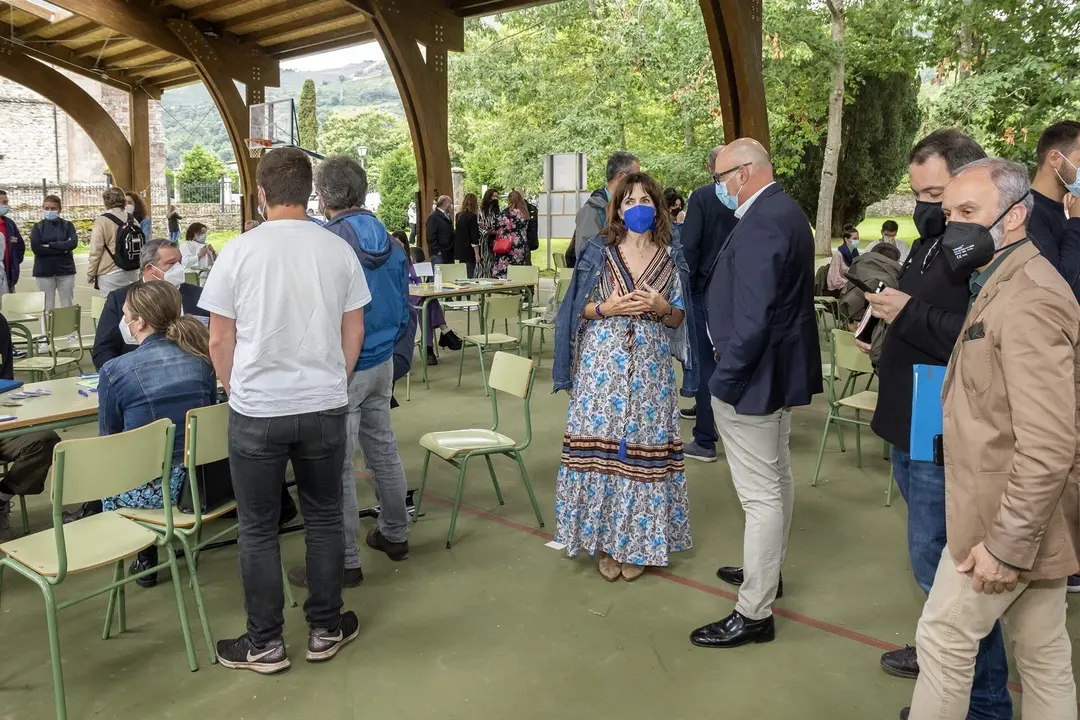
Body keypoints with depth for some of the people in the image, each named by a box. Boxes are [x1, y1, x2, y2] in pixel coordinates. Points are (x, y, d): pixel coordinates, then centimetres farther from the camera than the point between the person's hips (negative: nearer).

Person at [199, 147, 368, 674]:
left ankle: (265, 644, 22)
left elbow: (219, 340, -2)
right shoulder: (338, 250, -2)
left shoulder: (239, 251, -8)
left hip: (256, 410, -2)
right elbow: (353, 331, 6)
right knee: (324, 518, 15)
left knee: (258, 529, 11)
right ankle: (325, 630, 27)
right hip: (325, 407, 2)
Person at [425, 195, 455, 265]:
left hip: (449, 254, 9)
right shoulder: (434, 217, -10)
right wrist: (437, 251, -19)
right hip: (439, 254, -9)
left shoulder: (446, 216, 19)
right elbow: (431, 237, -16)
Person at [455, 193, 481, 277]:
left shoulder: (458, 215, 9)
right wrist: (477, 254, -13)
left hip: (458, 251, 8)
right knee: (470, 277, -4)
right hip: (469, 252, -7)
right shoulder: (472, 216, -12)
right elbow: (474, 237, -15)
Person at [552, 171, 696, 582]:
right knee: (601, 443, -2)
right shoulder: (599, 252, 3)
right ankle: (604, 541, 14)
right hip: (603, 363, -1)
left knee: (644, 446, 2)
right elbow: (579, 310, 4)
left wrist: (663, 308, -11)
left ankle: (637, 542, 17)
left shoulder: (671, 256, 6)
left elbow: (680, 319, 9)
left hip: (651, 366, 1)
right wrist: (608, 308, -14)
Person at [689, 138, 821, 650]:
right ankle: (766, 572, 41)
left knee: (760, 494, -3)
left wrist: (726, 378, -19)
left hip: (753, 377, -11)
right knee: (776, 479, 22)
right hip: (782, 370, 11)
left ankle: (753, 614, 8)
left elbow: (752, 315, -28)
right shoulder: (787, 211, 10)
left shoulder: (761, 223, -23)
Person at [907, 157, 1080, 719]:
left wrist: (1005, 545, -22)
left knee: (944, 641, 6)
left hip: (1010, 521, -9)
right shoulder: (1005, 285, 11)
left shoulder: (1028, 300, -23)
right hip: (1033, 520, 9)